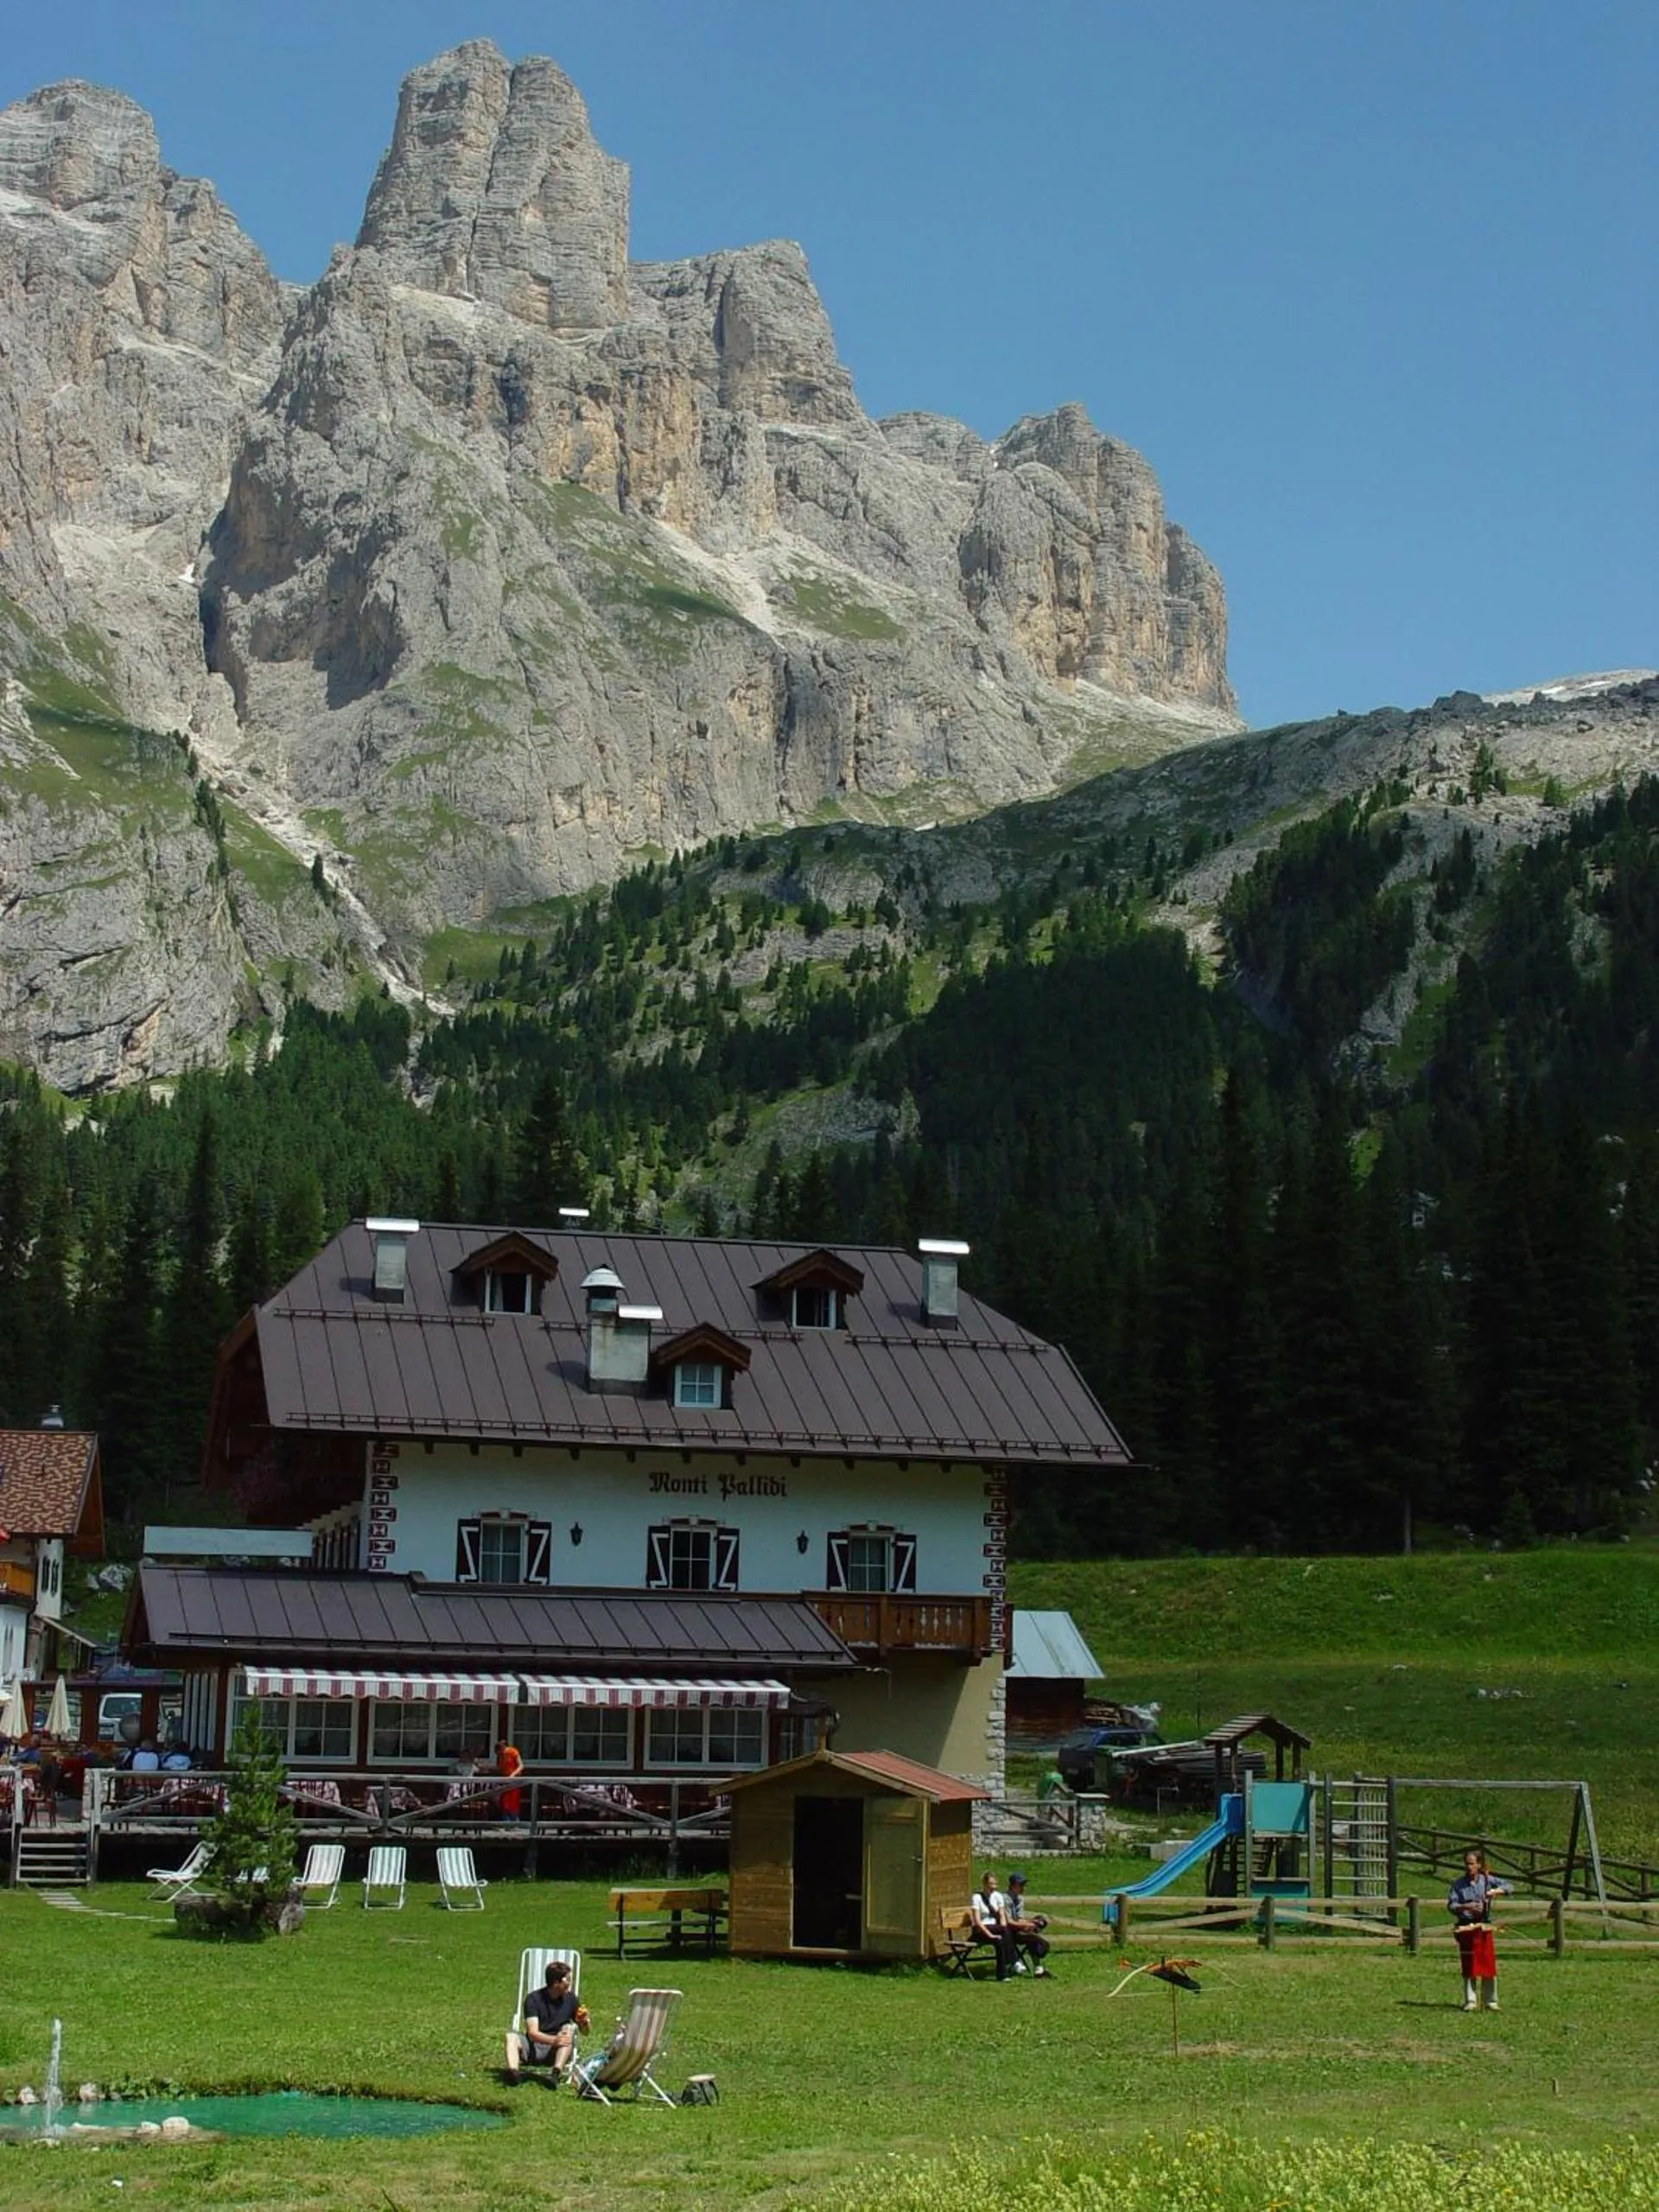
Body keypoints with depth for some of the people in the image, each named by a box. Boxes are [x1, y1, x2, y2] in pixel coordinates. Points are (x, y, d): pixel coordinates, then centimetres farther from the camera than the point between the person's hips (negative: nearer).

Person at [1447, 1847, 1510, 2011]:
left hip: (1484, 1926, 1)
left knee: (1489, 1964, 2)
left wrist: (1495, 1891, -21)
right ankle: (1470, 2001, 9)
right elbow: (1451, 1906, -6)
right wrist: (1466, 1907, -23)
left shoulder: (1487, 1880, 2)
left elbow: (1507, 1887, -2)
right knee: (1469, 1965, 2)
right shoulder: (1458, 1884, -1)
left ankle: (1490, 2001, 12)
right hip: (1466, 1927, -1)